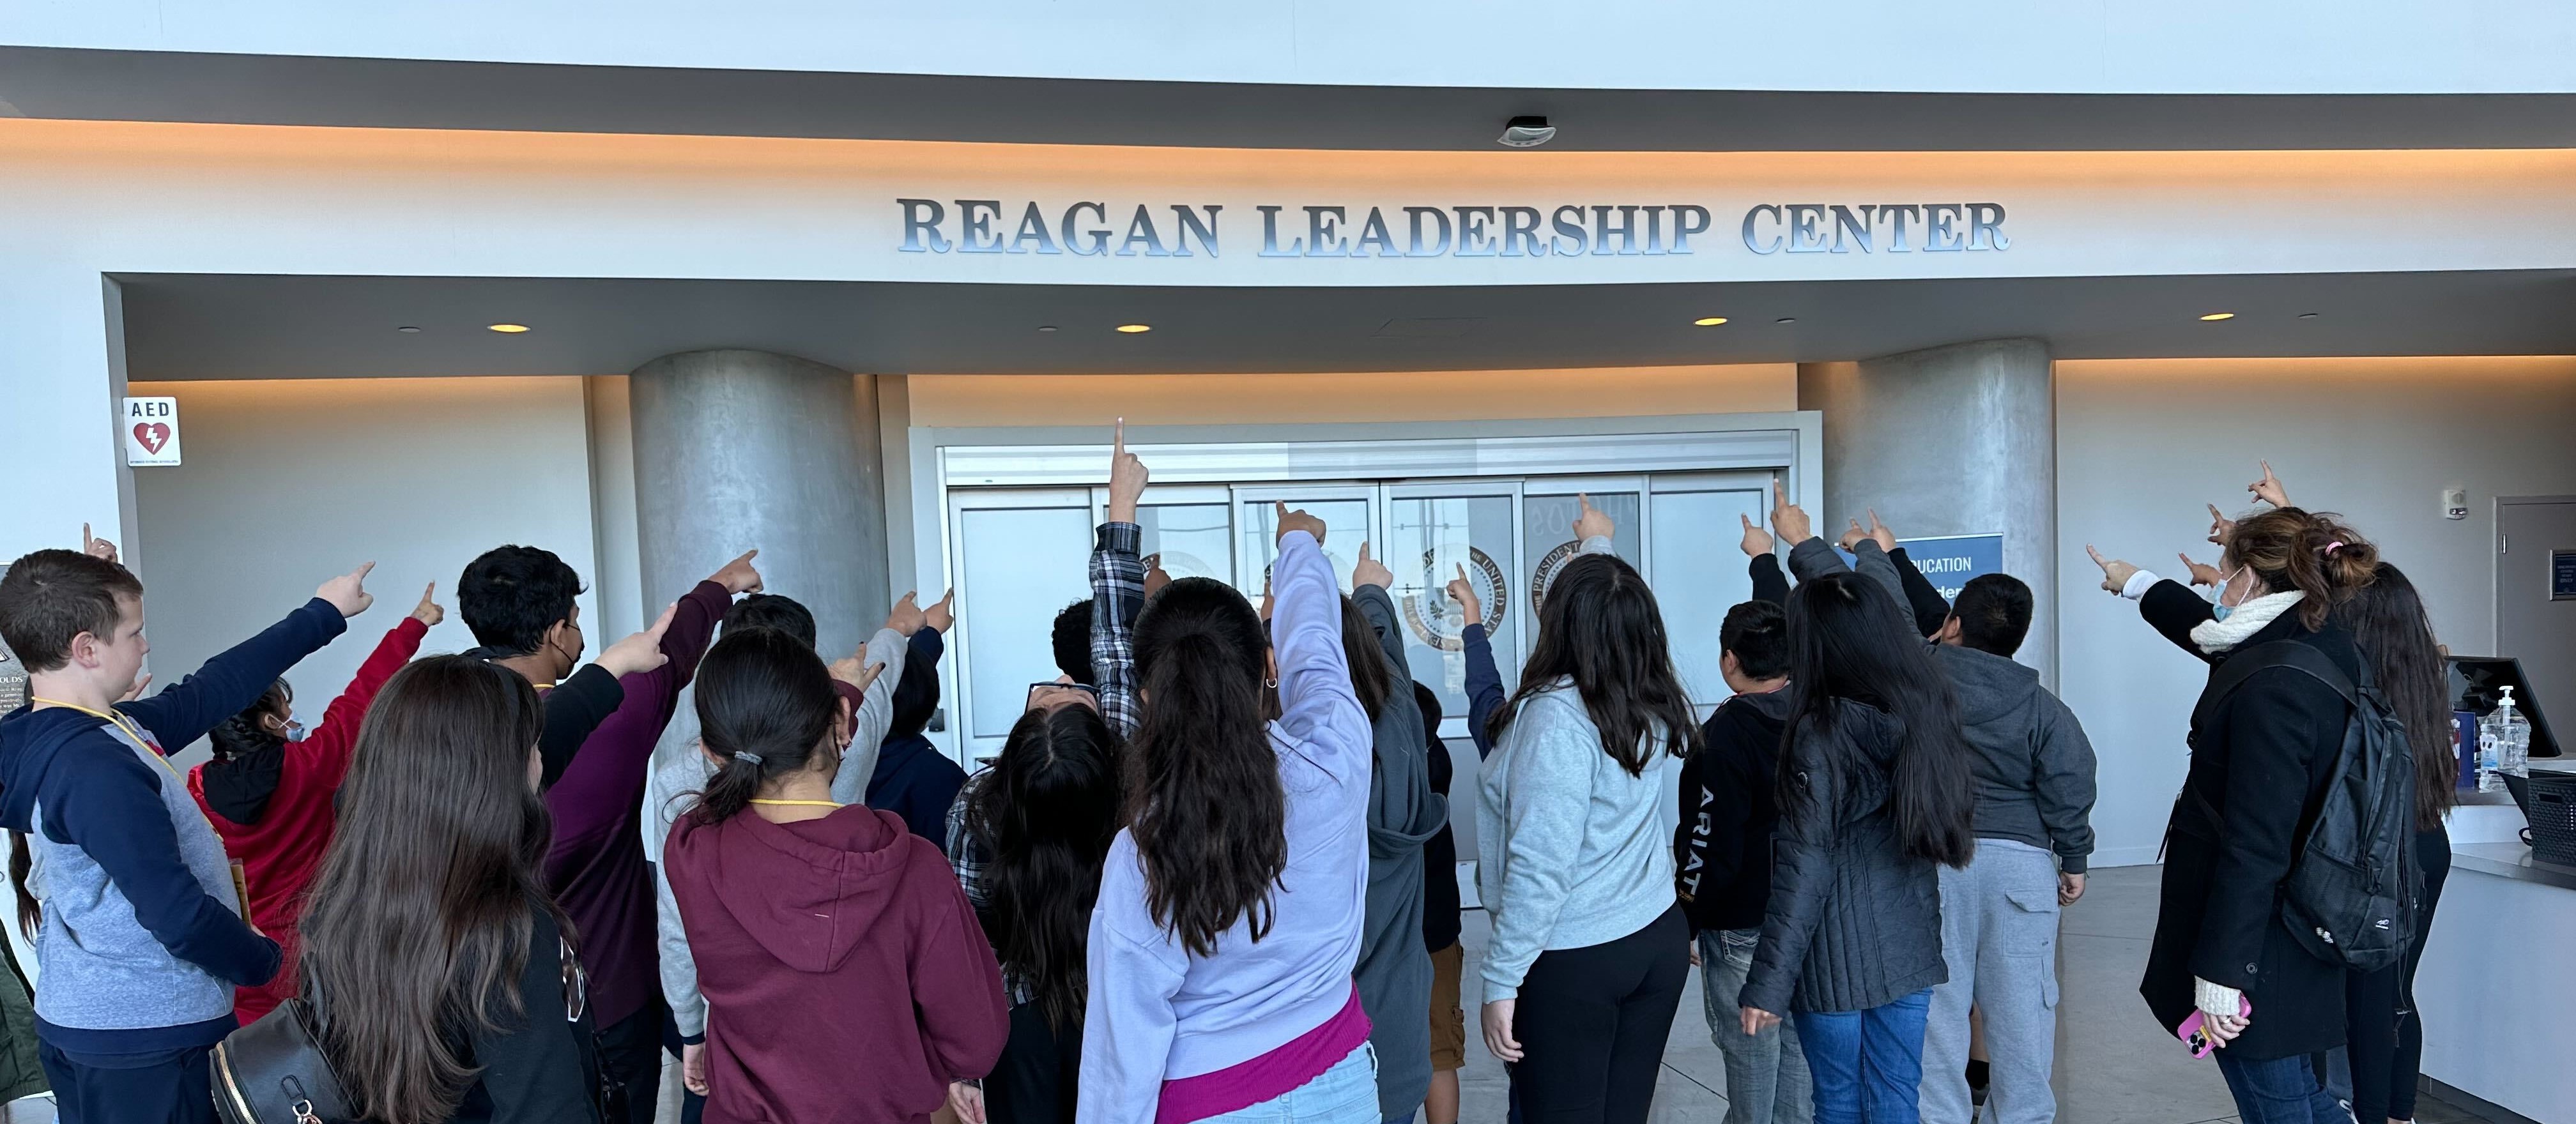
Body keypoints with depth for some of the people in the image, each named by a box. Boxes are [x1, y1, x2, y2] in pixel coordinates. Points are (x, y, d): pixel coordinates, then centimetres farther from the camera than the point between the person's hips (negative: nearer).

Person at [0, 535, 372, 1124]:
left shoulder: (78, 733, 1)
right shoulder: (96, 767, -27)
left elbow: (208, 693, 11)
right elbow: (177, 912, -28)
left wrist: (321, 615, 16)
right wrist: (262, 960, -10)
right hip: (146, 1037, -10)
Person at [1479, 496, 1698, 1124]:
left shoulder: (1557, 714, -20)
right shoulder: (1663, 704, 2)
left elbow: (1539, 865, -22)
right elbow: (1623, 622, 24)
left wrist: (1501, 979, -14)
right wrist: (1600, 549, 39)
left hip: (1572, 959, -7)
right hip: (1659, 939, 7)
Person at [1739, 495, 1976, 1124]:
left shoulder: (1821, 734, -21)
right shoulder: (1927, 704, -2)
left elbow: (1803, 868, -21)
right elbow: (1859, 609, 15)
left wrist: (1768, 984, -16)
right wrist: (1805, 543, 31)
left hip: (1837, 954, -6)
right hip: (1909, 946, 6)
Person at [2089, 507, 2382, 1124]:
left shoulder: (2274, 691, -25)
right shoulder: (2319, 647, 4)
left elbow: (2255, 847, -26)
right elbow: (2213, 632, 27)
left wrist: (2220, 973, -23)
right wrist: (2137, 583, 42)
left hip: (2256, 949, -9)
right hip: (2290, 936, 9)